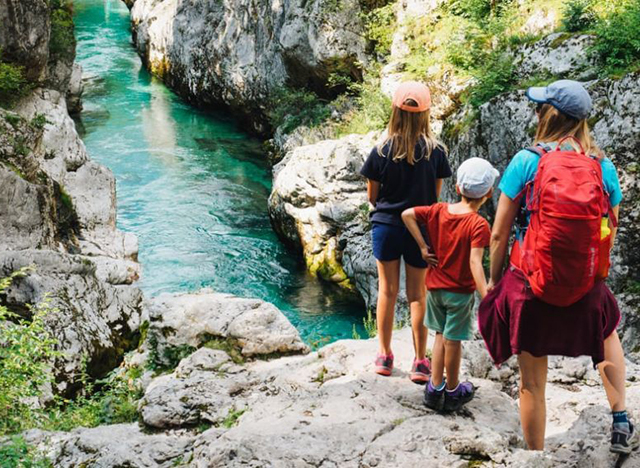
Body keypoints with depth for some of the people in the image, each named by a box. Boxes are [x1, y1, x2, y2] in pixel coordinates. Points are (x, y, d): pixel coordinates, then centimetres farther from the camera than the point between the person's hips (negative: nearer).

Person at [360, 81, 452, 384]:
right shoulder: (435, 151, -10)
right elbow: (436, 194, -1)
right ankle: (420, 362, 13)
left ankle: (385, 356, 22)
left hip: (386, 225, 0)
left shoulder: (382, 151, -11)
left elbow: (372, 196, -3)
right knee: (417, 295, 9)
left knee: (387, 290, 13)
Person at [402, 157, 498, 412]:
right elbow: (474, 263, -30)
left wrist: (423, 246, -4)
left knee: (440, 335, 19)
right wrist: (487, 298, -33)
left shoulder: (438, 211, -5)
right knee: (452, 340, 7)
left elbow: (407, 214, -6)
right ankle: (452, 392, 24)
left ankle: (435, 389, 23)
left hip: (435, 286, 5)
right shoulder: (478, 225, -21)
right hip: (461, 291, -5)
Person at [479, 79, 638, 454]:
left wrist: (494, 280, 7)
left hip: (530, 288, -2)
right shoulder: (604, 168, -4)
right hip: (586, 293, 3)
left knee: (532, 384, 13)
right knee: (608, 332, 35)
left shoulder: (526, 161, -11)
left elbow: (499, 235, -9)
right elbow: (610, 235, 5)